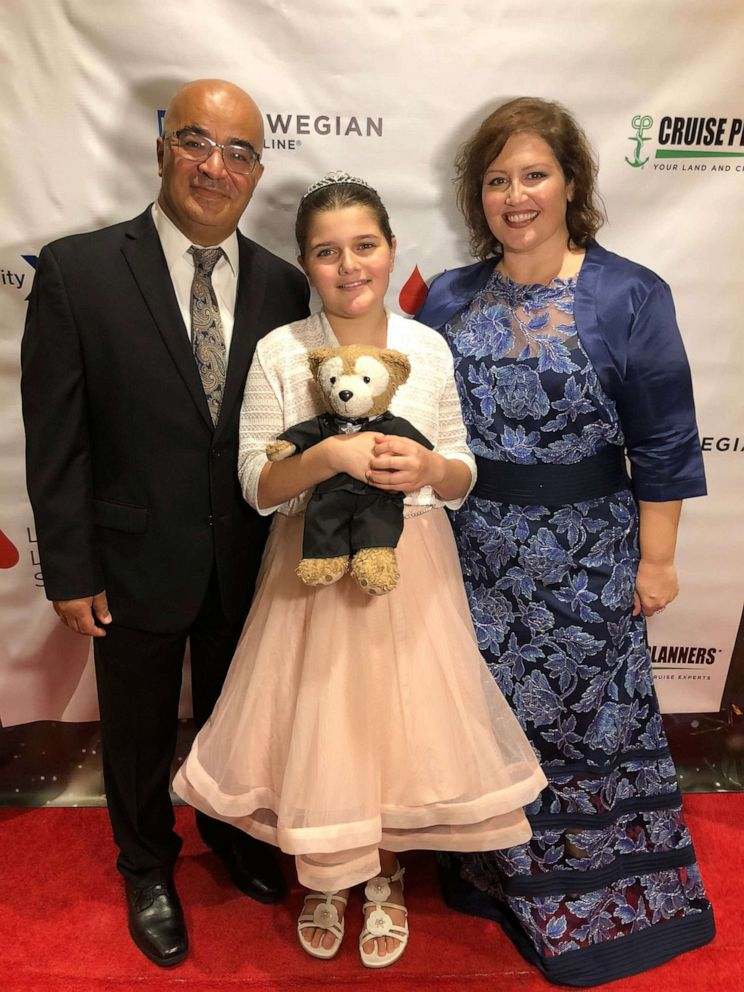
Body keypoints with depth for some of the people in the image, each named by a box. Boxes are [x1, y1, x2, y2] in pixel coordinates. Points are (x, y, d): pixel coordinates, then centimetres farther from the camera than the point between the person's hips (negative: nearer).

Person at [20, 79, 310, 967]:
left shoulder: (282, 286, -2)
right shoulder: (77, 270, -11)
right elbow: (54, 437, -10)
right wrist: (69, 571, -9)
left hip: (249, 562, 3)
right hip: (136, 561, -2)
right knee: (138, 730, 20)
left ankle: (233, 833, 53)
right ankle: (148, 868, 48)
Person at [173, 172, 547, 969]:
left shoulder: (429, 348, -1)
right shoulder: (279, 352, -7)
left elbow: (463, 476, 3)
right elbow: (257, 486, -8)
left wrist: (430, 468, -19)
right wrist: (332, 455, -24)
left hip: (411, 568, 2)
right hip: (313, 571, -1)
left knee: (401, 722, 12)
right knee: (317, 727, 10)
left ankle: (385, 874, 42)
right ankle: (325, 880, 42)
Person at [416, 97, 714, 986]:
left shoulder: (629, 297, -7)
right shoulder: (448, 299, 3)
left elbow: (664, 444, -6)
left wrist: (654, 559, -6)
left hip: (584, 559, -3)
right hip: (474, 552, 3)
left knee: (590, 714, 13)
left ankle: (600, 899, 40)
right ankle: (496, 872, 44)